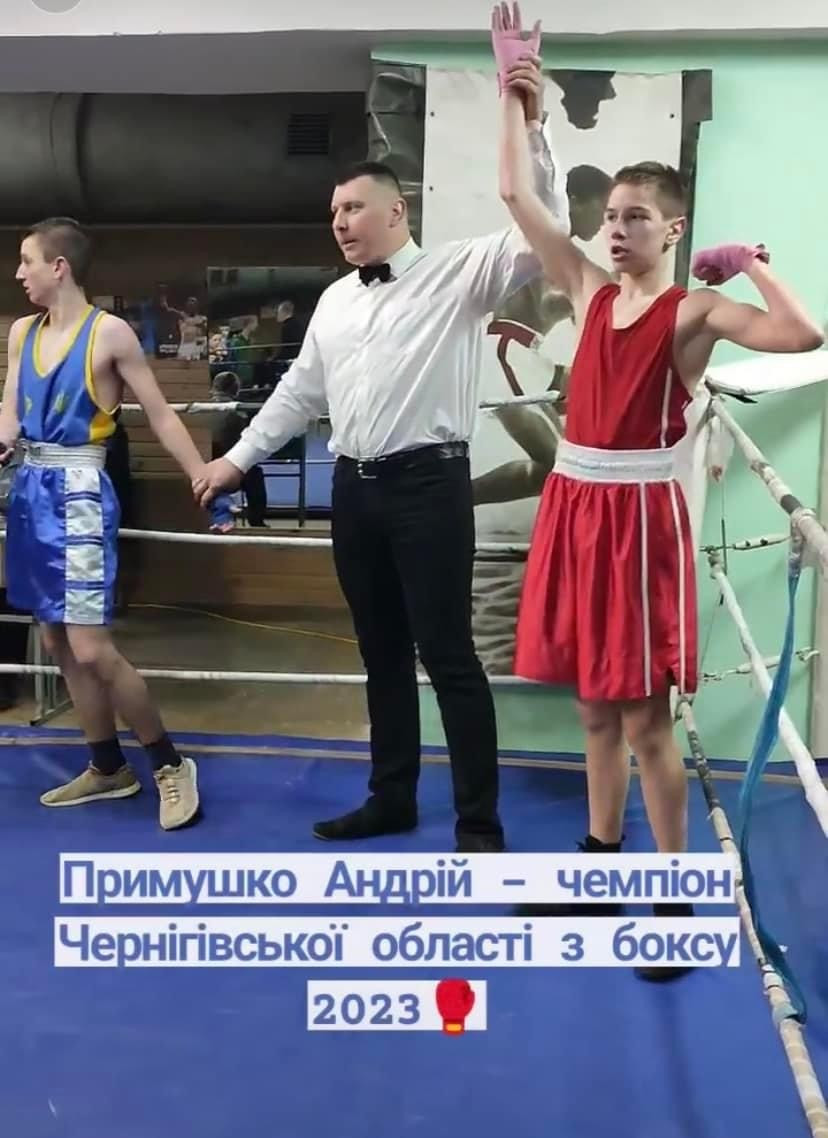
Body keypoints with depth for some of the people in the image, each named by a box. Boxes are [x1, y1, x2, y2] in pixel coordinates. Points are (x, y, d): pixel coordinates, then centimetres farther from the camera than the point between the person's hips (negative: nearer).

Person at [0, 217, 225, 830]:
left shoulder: (110, 332, -6)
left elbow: (162, 416, -5)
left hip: (79, 491, -7)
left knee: (92, 649, -12)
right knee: (58, 643, 11)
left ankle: (171, 764, 4)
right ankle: (108, 767, 24)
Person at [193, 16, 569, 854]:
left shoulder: (456, 273, -4)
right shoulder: (334, 301, 16)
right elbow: (300, 390, 23)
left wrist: (530, 125, -23)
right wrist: (238, 458, 23)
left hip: (428, 482, -7)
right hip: (355, 487, 7)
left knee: (447, 655, -4)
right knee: (382, 652, 15)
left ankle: (479, 825, 6)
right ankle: (391, 799, 28)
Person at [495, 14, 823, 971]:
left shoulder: (695, 310, -7)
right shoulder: (592, 290, 9)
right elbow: (517, 195, 10)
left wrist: (750, 263, -12)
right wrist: (513, 95, 8)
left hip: (641, 515, -6)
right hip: (574, 506, 6)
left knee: (644, 717, -1)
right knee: (593, 703, 15)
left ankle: (676, 900, 13)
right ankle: (602, 864, 31)